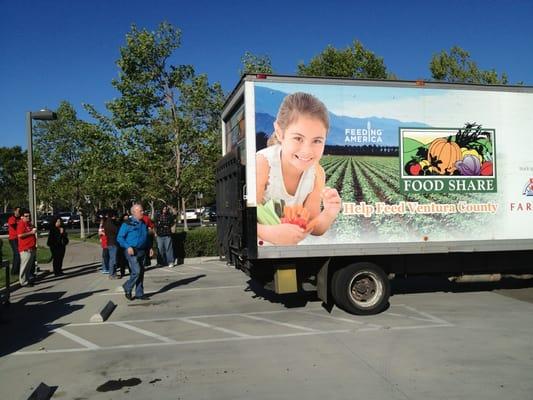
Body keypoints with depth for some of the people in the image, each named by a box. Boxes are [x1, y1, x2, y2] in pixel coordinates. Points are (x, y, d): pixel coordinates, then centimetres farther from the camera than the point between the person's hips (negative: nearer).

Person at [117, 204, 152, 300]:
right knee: (136, 272, -13)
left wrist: (149, 248, 12)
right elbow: (119, 237, -8)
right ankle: (127, 288, 11)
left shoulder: (143, 224, 13)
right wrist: (128, 247, -19)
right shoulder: (127, 224, -7)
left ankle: (139, 293, 17)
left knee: (141, 273, 8)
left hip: (141, 251, 7)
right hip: (132, 252, -7)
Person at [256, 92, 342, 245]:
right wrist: (270, 232, -44)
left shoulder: (317, 174, -10)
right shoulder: (262, 164, -23)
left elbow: (312, 228, -4)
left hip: (289, 244, 4)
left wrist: (329, 215, -26)